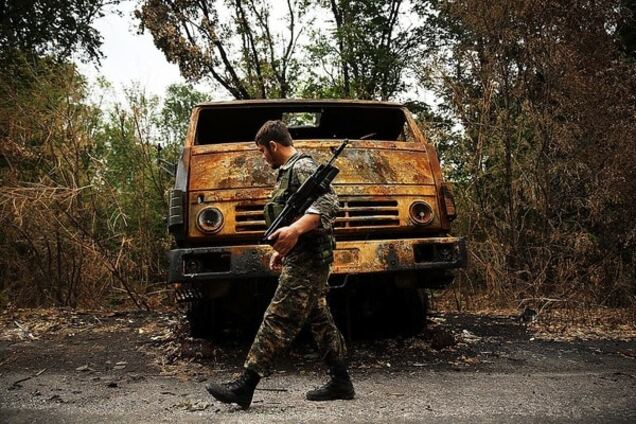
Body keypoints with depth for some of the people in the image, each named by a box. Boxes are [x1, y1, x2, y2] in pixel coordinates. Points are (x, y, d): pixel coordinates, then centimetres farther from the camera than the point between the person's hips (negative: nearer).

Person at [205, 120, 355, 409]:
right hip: (302, 258, 11)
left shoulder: (302, 167, -12)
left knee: (278, 320, -11)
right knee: (319, 320, 12)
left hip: (307, 260, -11)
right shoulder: (289, 171, 20)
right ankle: (340, 383, 19)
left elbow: (327, 203, -26)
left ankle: (244, 387, -12)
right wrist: (283, 249, 26)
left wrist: (295, 230, -39)